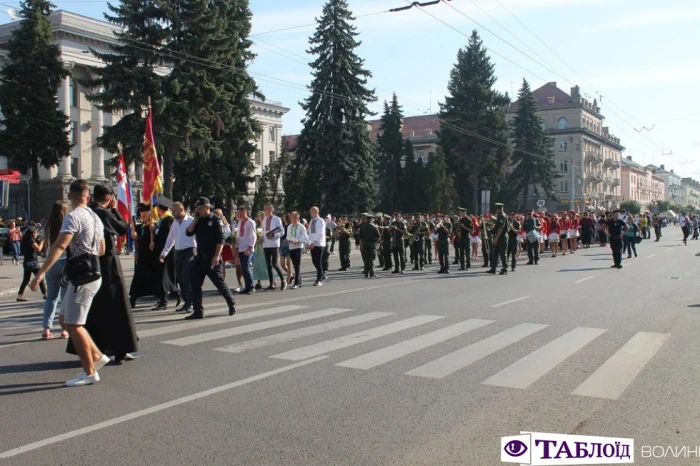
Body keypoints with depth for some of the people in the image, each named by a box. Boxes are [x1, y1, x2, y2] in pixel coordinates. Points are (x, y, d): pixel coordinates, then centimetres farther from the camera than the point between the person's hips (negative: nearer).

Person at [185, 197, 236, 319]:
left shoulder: (216, 221, -9)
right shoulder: (198, 221, 11)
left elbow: (221, 239, -15)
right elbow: (189, 232, 3)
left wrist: (217, 256, -22)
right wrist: (195, 219, -4)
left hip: (212, 258, -7)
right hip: (200, 257, 7)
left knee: (219, 282, 2)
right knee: (195, 284, 2)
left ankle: (232, 305, 21)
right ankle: (198, 311, 6)